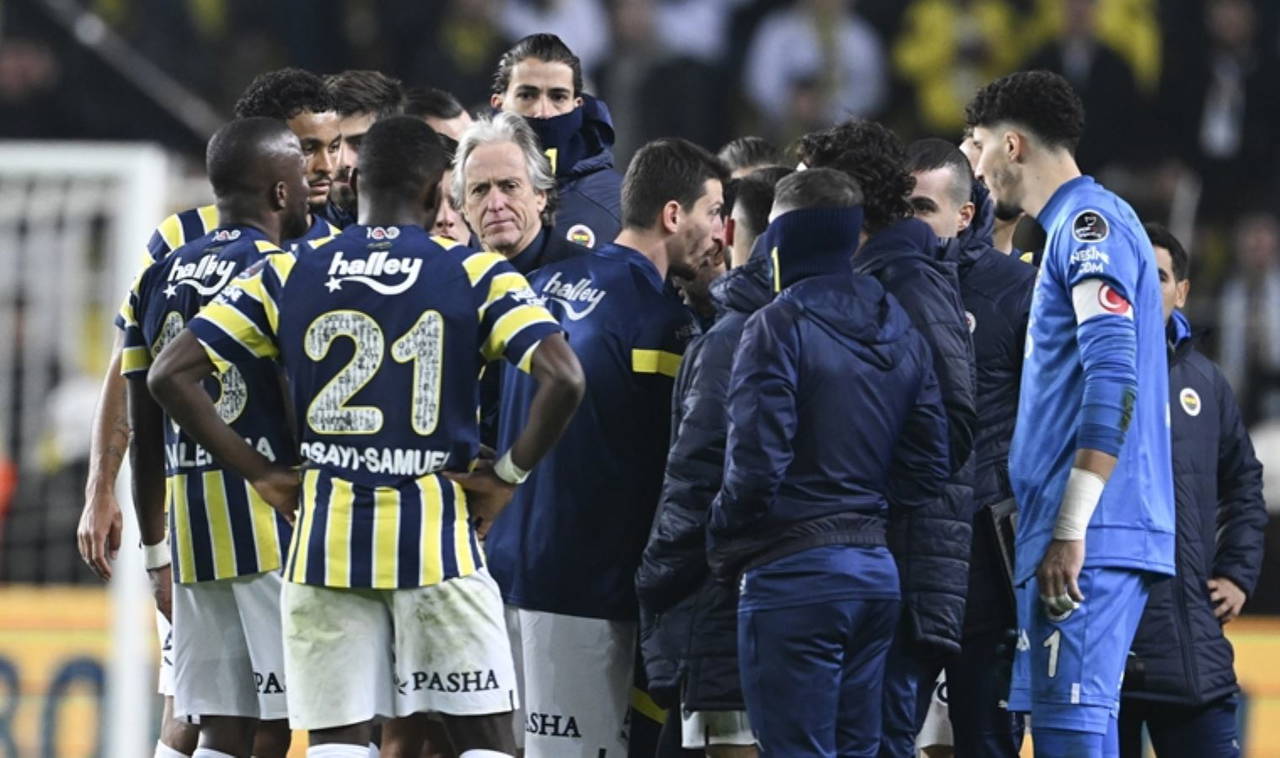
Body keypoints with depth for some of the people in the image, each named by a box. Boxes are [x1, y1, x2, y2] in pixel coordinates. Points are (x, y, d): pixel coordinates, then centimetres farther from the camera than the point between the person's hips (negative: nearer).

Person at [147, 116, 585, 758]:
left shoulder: (287, 277, 4)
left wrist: (258, 472, 5)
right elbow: (563, 379, -16)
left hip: (327, 538, 2)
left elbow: (170, 375, -1)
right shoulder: (476, 277, -2)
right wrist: (508, 474, -3)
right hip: (436, 536, -2)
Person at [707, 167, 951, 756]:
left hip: (793, 572, -8)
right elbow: (928, 466, 12)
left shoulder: (780, 325, -11)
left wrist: (723, 551, -4)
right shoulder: (899, 328, 14)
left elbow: (755, 463, -17)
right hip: (876, 569, 8)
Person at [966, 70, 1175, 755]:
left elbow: (1113, 380, -19)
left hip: (1088, 541, -10)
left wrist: (1070, 529, -22)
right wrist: (1041, 530, 24)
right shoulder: (1073, 226, 22)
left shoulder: (1089, 223, -9)